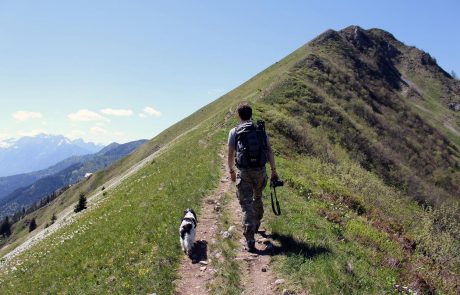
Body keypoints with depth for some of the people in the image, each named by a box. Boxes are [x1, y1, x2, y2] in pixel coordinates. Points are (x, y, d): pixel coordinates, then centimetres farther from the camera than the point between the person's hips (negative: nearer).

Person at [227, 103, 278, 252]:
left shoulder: (234, 132, -1)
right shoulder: (261, 130, 5)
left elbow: (231, 155, 2)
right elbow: (269, 151, 4)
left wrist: (231, 171, 16)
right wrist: (274, 170, 11)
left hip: (244, 172, -3)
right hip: (260, 171, 3)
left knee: (247, 205, 1)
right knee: (257, 198, 25)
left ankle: (250, 241, -5)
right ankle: (256, 226, 44)